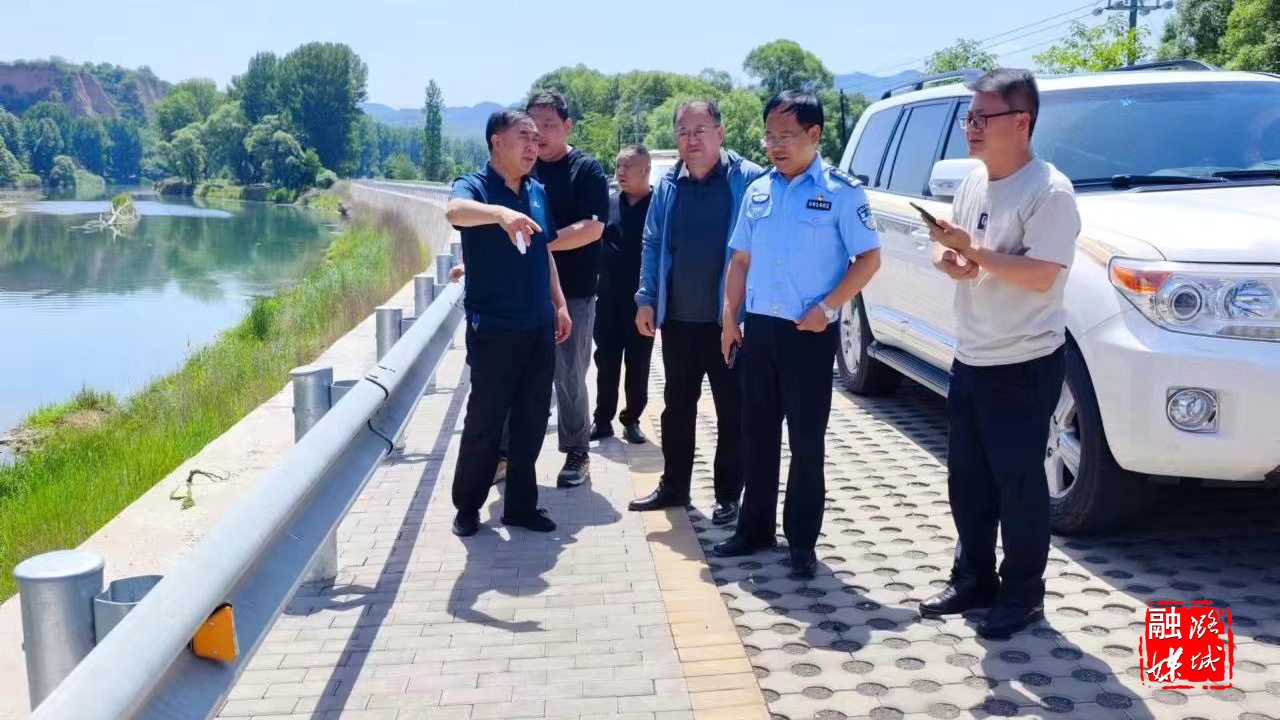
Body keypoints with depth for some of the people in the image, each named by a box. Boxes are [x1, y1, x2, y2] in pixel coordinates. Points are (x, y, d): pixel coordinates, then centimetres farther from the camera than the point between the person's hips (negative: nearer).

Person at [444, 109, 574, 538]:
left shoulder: (537, 192, 11)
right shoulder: (474, 186, -9)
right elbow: (455, 211, -33)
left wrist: (559, 304, 16)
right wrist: (501, 212, -52)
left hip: (538, 327, 6)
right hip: (493, 329, -6)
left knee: (532, 421, 10)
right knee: (484, 421, 1)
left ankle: (521, 504, 22)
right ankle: (467, 507, 18)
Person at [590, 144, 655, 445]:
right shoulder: (609, 203, 6)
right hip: (609, 299, 3)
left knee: (638, 364, 7)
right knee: (606, 362, 9)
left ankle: (632, 420, 19)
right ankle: (603, 419, 18)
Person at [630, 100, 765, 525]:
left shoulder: (749, 180, -7)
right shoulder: (668, 186, 9)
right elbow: (652, 245, 13)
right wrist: (646, 299, 4)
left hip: (729, 319, -5)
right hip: (677, 318, 5)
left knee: (732, 412, 6)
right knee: (677, 406, 15)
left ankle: (728, 495, 17)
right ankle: (673, 485, 28)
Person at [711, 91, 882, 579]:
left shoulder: (841, 192, -6)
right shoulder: (758, 191, 10)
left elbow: (869, 257, -6)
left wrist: (827, 307, -15)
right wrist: (730, 319, 9)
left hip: (810, 332, -5)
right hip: (759, 327, 5)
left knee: (806, 440, 2)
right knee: (757, 434, 12)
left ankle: (802, 540, 14)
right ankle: (755, 527, 25)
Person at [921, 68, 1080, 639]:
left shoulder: (1049, 191, -16)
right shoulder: (972, 183, 10)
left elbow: (1041, 275, -24)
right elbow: (950, 253, 17)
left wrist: (971, 248, -23)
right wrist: (948, 260, -6)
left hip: (1024, 366, -8)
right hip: (970, 360, 8)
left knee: (1018, 484, 1)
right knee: (967, 480, 15)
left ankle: (1022, 594, 17)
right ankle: (973, 580, 30)